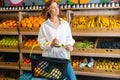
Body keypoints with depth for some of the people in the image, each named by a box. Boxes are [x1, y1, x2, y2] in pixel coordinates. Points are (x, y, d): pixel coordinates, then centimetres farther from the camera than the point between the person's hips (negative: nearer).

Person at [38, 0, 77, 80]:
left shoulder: (65, 23, 6)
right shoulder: (44, 25, -1)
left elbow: (69, 38, 11)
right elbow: (41, 43, -3)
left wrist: (69, 45, -10)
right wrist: (51, 44, -21)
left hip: (63, 56, 2)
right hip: (49, 57, -1)